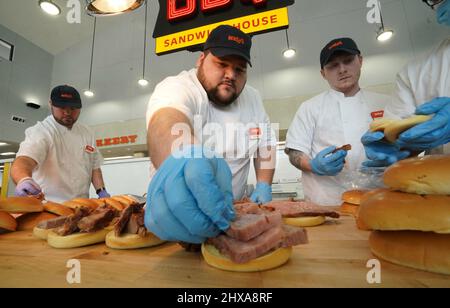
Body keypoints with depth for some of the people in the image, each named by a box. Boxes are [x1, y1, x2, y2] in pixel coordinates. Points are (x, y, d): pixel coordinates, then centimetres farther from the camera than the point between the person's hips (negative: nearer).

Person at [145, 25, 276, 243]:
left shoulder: (252, 98, 4)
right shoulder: (176, 87, -16)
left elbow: (265, 144, 10)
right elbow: (167, 121, -38)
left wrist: (264, 186, -2)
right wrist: (182, 159, -59)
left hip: (230, 211, 3)